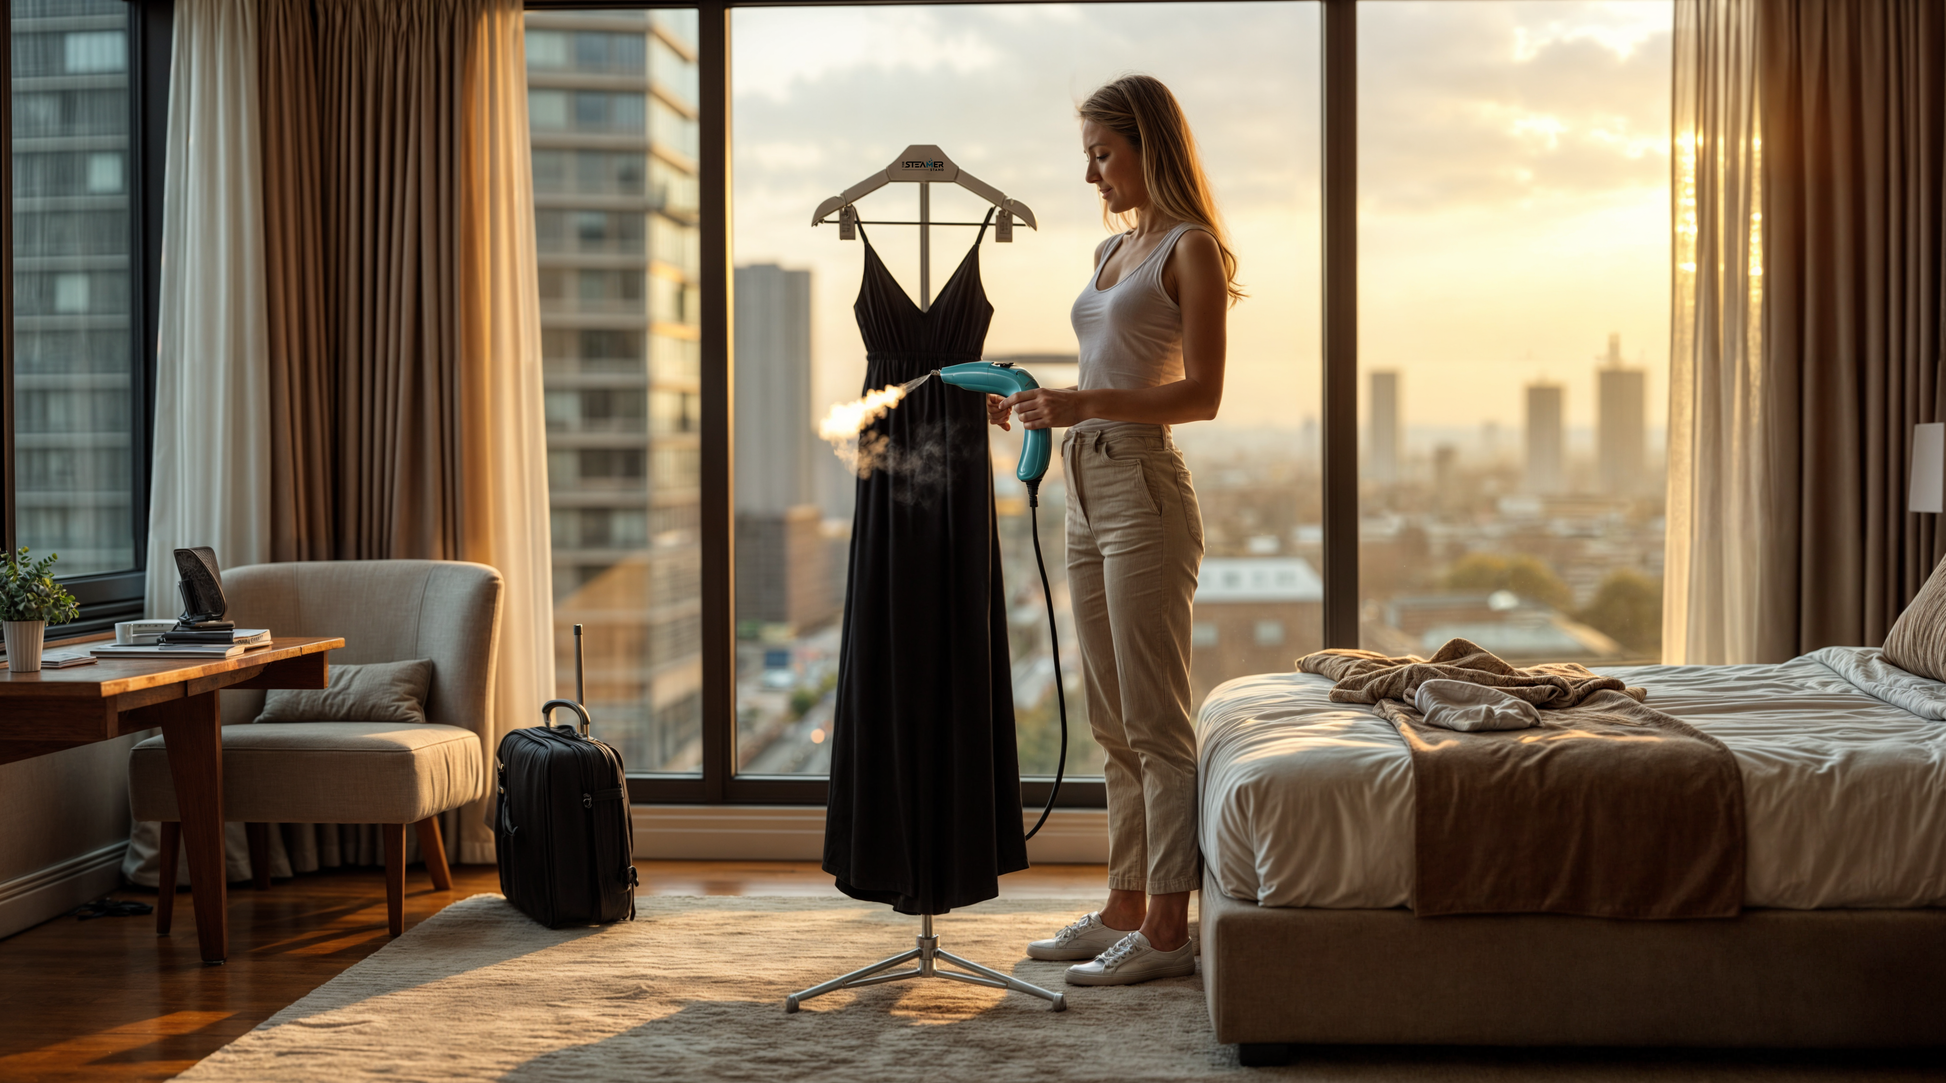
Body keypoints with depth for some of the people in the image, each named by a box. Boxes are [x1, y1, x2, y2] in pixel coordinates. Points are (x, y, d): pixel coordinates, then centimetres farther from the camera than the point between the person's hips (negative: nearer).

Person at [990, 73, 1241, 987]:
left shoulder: (1190, 248, -5)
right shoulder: (1112, 251, 19)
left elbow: (1202, 394, -13)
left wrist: (1085, 403, -23)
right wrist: (1030, 408, 8)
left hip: (1145, 491, -9)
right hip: (1087, 488, 9)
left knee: (1155, 720, -5)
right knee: (1113, 722, 11)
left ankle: (1166, 928, 0)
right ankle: (1124, 910, 19)